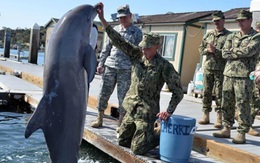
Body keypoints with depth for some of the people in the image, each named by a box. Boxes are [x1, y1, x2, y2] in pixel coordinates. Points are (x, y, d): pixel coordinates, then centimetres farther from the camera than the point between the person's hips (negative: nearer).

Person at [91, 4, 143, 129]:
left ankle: (121, 123, 13)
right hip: (109, 66, 4)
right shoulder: (115, 29, 13)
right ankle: (99, 119, 20)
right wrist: (101, 63, 10)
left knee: (122, 97, 1)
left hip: (125, 69, -3)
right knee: (103, 94, 5)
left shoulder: (137, 32, 3)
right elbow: (107, 48, 15)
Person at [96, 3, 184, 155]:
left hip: (146, 112, -6)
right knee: (122, 141, 16)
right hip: (132, 108, 6)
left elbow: (178, 91, -12)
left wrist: (169, 111, -22)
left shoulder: (164, 66, -17)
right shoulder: (137, 55, -3)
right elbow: (119, 41, -7)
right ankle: (147, 134, 36)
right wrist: (102, 18, -14)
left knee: (137, 149, -4)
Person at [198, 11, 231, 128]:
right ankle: (206, 116, 15)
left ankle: (219, 118, 5)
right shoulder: (208, 35, 14)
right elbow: (200, 49, 14)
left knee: (219, 94, -2)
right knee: (206, 92, 6)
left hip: (221, 69, -4)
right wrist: (208, 50, -6)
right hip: (208, 68, 4)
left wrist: (215, 51, -19)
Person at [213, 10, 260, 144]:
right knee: (226, 104, 9)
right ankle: (226, 129, 19)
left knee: (242, 106, -3)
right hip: (228, 74, 5)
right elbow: (224, 53, 4)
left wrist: (233, 50, -4)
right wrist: (241, 53, -7)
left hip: (244, 76, -5)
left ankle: (242, 133, 4)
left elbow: (249, 51, -17)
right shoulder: (232, 36, 16)